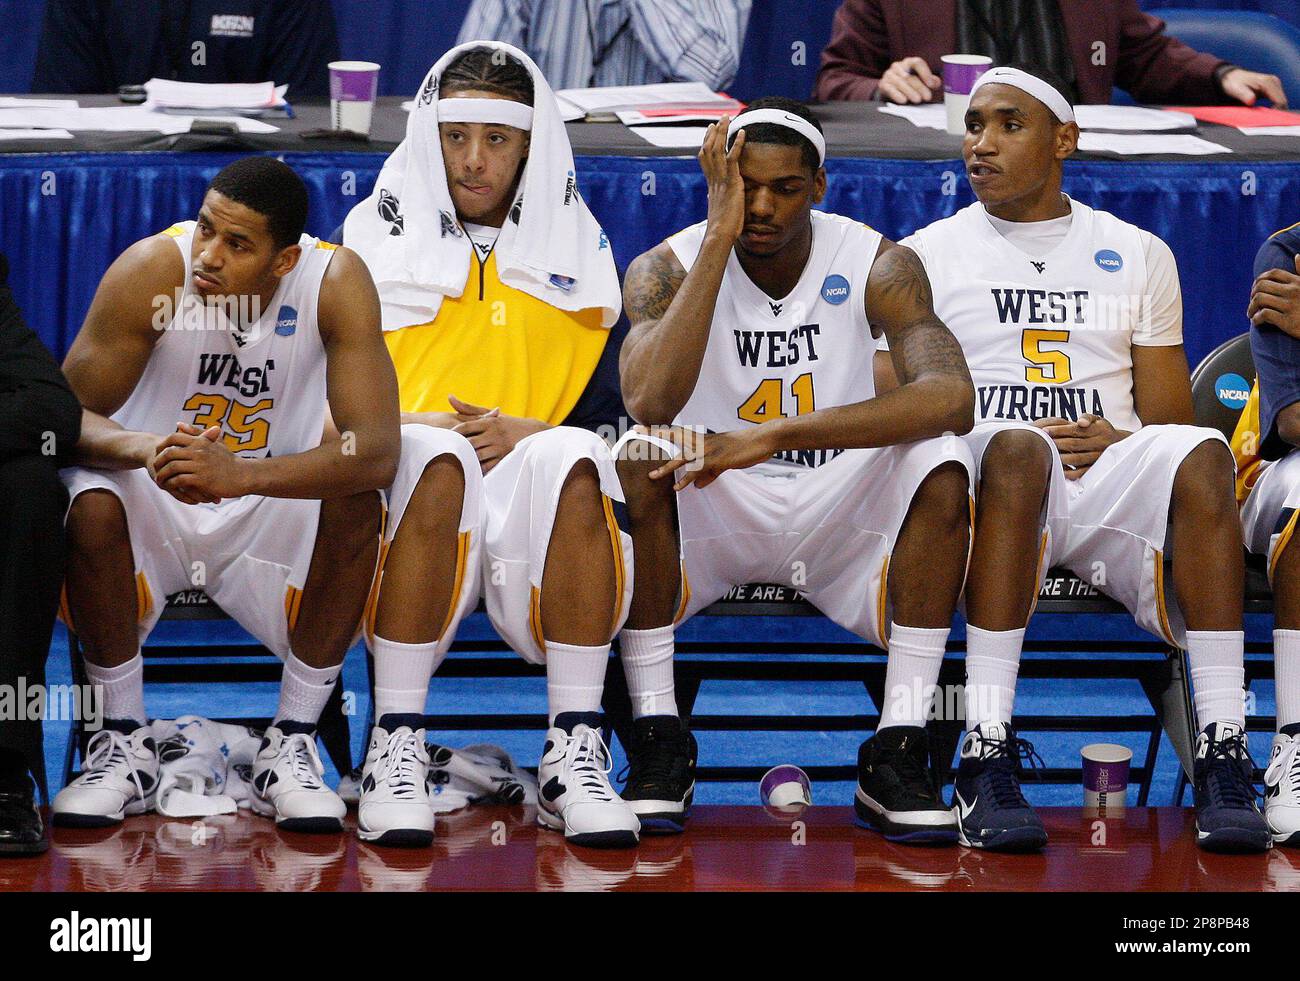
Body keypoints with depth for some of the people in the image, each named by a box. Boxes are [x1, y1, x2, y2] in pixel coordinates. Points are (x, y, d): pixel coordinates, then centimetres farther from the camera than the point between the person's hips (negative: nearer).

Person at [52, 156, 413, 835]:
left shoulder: (336, 282, -20)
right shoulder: (152, 270, -21)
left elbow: (378, 452, -29)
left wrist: (239, 474, -45)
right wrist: (147, 450, -43)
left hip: (267, 517, 1)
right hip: (152, 514, -1)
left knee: (356, 498, -28)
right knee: (89, 503, -32)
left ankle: (291, 745, -15)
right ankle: (124, 745, -13)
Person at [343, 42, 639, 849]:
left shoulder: (582, 253, 18)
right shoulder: (370, 240, 16)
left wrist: (531, 433, -10)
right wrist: (405, 427, -10)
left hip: (540, 531, 1)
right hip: (411, 502, -1)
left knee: (573, 457, -34)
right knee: (434, 454, -36)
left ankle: (575, 755, -31)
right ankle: (396, 749, -33)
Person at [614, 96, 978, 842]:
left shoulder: (877, 266, -9)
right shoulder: (667, 269, -9)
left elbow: (952, 397, -28)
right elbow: (651, 401, -31)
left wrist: (780, 434, -38)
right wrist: (720, 235, -28)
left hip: (840, 515, 0)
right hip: (712, 513, 0)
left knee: (942, 465, -28)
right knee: (640, 456, -31)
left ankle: (898, 755, -24)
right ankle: (659, 744, -21)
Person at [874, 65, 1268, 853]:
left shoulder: (1139, 255, 19)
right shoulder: (927, 255, 14)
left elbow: (1170, 422, 16)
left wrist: (1120, 444, -7)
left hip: (1111, 479, 2)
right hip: (989, 482, -2)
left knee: (1202, 455, -33)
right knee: (1016, 447, -39)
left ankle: (1224, 755, -38)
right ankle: (986, 758, -43)